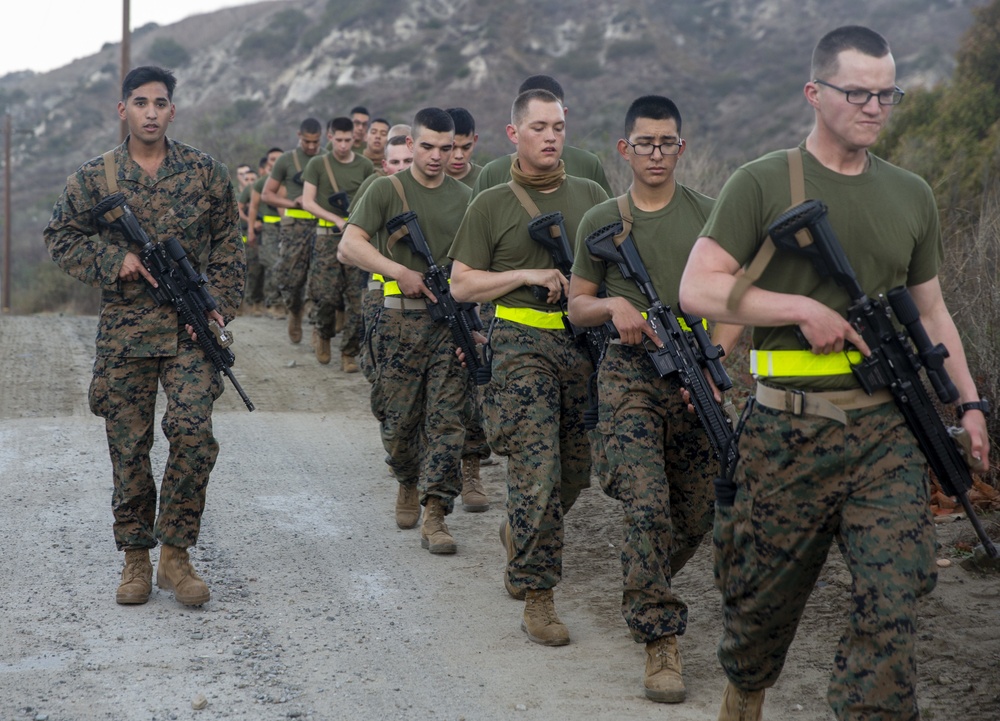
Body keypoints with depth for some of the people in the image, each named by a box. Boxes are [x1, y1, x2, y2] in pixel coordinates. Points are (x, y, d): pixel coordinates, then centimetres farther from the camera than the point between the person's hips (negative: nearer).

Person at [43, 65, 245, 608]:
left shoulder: (206, 173, 4)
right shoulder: (94, 178, 3)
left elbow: (227, 247, 9)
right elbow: (60, 238, 6)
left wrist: (219, 304, -3)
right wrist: (114, 259, -9)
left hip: (190, 327, 0)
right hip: (124, 331, 0)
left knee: (193, 435, -12)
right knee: (128, 447, 4)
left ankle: (174, 554, 2)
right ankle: (136, 558, 18)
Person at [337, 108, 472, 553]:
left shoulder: (464, 198, 12)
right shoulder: (387, 190, 2)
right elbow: (349, 247, -7)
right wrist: (401, 273, -15)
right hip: (402, 319, -2)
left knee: (446, 420, -6)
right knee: (398, 420, 5)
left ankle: (434, 515, -6)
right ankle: (409, 483, 33)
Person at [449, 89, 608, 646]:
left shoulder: (591, 196, 13)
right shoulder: (491, 206, 4)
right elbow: (462, 284, 3)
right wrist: (527, 275, -10)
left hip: (585, 346, 4)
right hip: (524, 345, -4)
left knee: (576, 472, 12)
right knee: (539, 473, -13)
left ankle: (519, 534, 41)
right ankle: (537, 598, -6)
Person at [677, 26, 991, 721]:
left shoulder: (911, 195, 12)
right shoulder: (762, 184, -2)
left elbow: (931, 309, 19)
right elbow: (697, 288, -8)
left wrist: (968, 403, 11)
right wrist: (803, 309, -15)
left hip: (887, 431, 3)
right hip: (789, 432, -2)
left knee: (893, 599, -9)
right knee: (765, 594, 12)